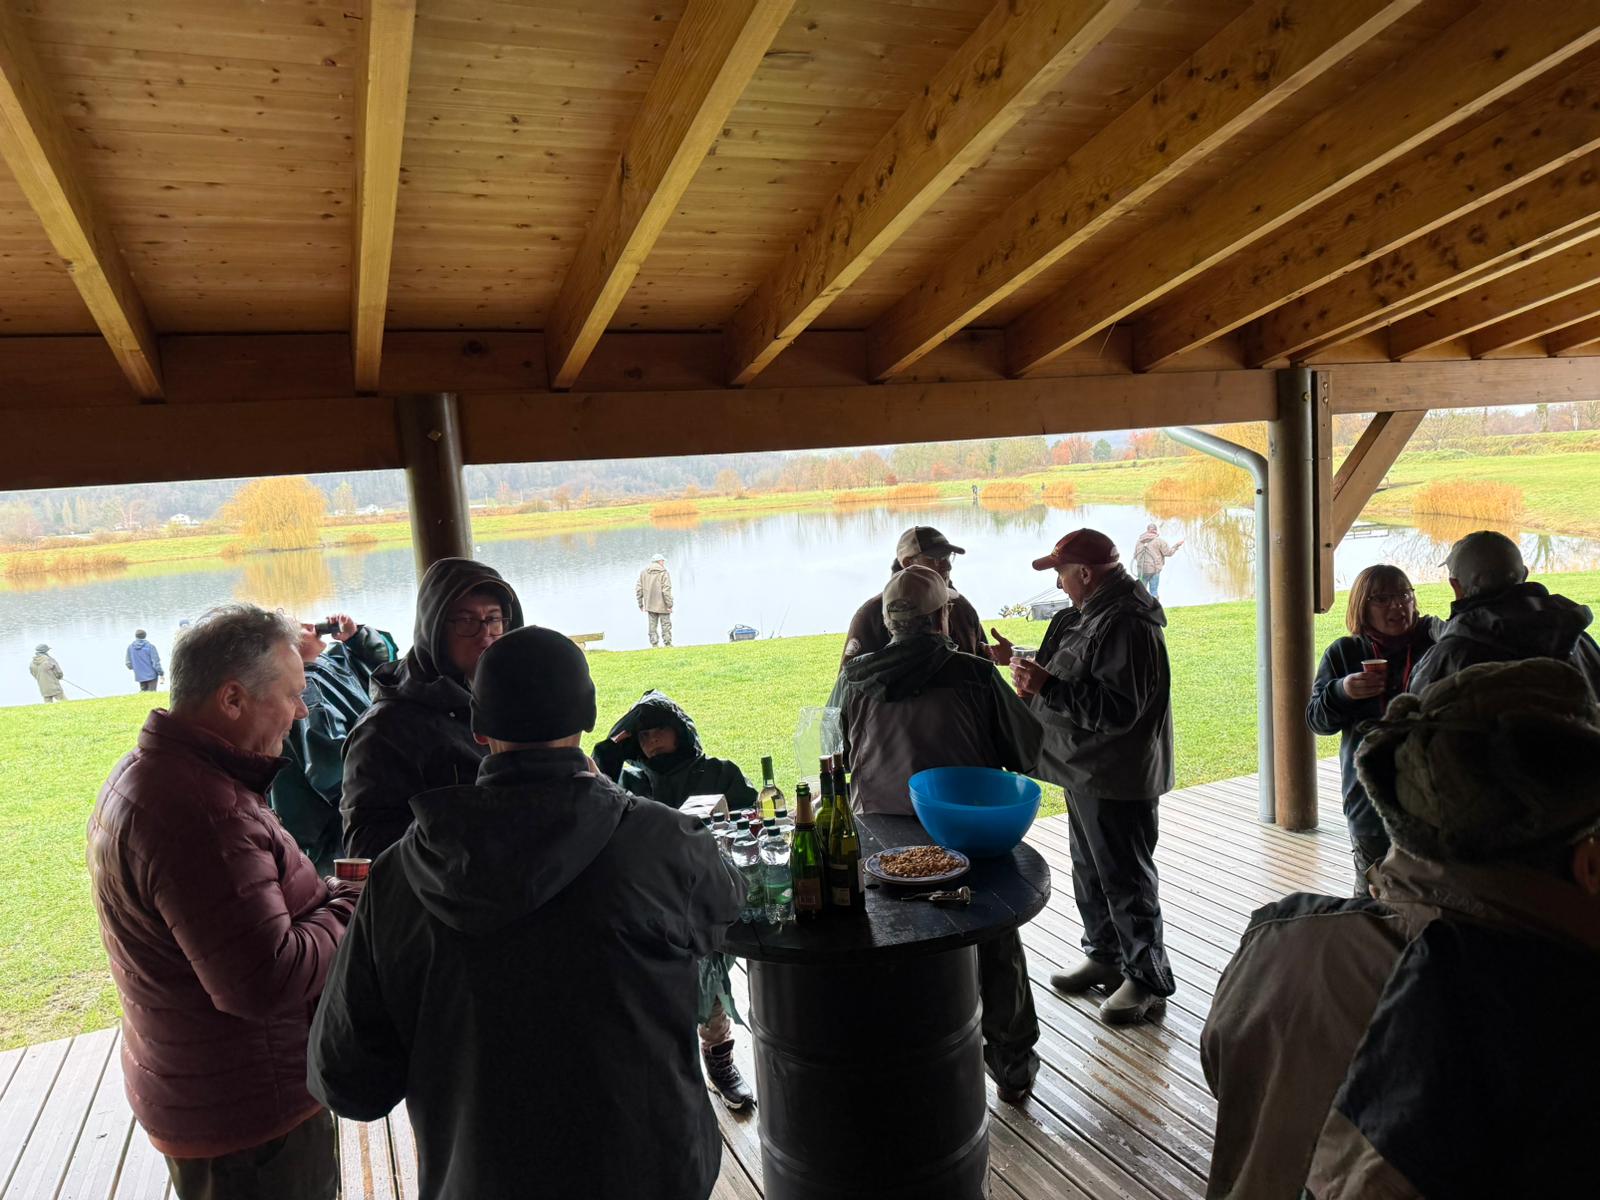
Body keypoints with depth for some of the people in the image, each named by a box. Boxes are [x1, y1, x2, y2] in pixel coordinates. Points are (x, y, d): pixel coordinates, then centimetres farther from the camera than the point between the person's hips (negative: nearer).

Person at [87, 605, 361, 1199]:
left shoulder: (144, 773, 5)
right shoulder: (200, 811, -31)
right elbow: (267, 982, -31)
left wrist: (329, 891, 1)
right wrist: (352, 906, -17)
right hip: (250, 1115, -10)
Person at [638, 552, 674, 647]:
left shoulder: (644, 572, 7)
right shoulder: (663, 573, -9)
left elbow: (638, 589, 5)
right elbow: (666, 590, -16)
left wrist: (640, 604, 12)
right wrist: (670, 604, -13)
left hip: (650, 605, 4)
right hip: (662, 605, -4)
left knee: (652, 625, 9)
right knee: (666, 625, 3)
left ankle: (654, 644, 8)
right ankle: (668, 644, 3)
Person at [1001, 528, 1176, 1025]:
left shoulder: (1127, 625, -23)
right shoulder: (1089, 616, 10)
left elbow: (1119, 708, -29)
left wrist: (1048, 686, -27)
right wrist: (1035, 678, 4)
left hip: (1117, 779, -11)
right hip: (1087, 771, 11)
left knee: (1125, 877, 1)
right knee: (1090, 870, 21)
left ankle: (1148, 980, 16)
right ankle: (1105, 956, 37)